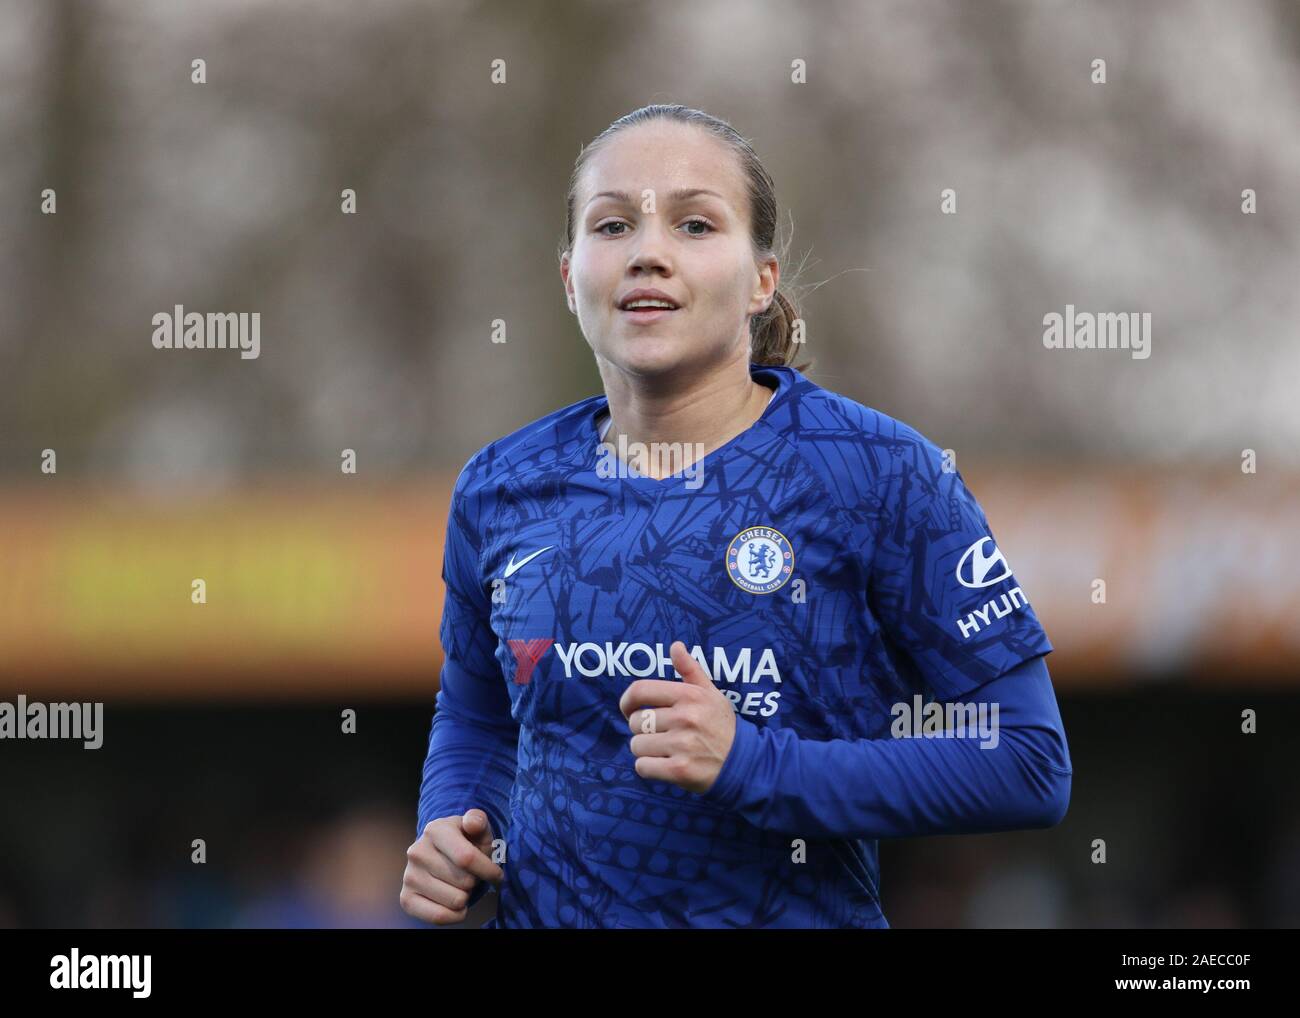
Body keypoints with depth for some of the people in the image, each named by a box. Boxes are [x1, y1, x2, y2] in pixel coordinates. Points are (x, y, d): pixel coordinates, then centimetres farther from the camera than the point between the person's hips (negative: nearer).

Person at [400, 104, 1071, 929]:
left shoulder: (884, 476, -13)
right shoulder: (499, 491, 0)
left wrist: (753, 767, -23)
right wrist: (451, 829, -5)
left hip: (799, 910, -3)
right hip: (541, 910, 3)